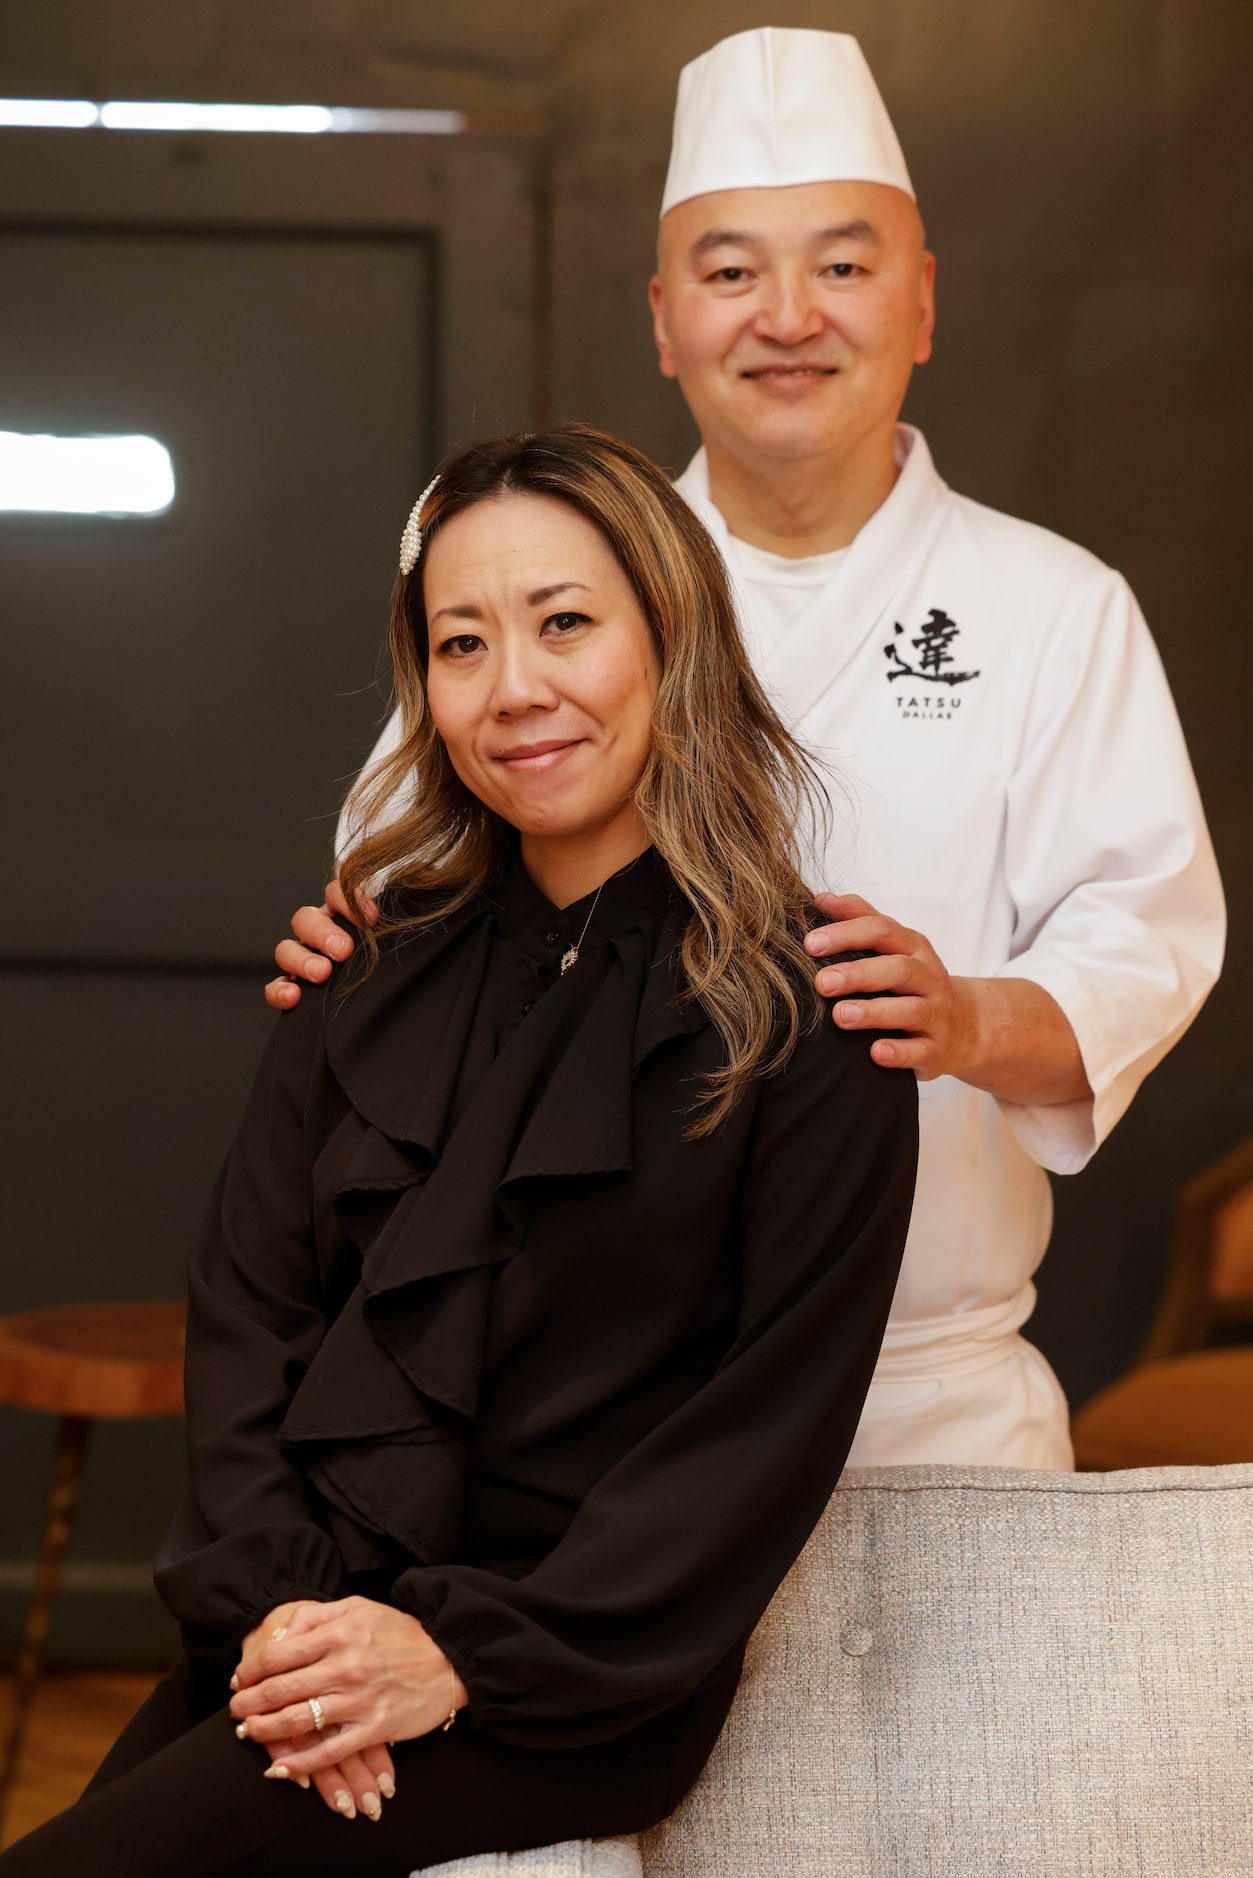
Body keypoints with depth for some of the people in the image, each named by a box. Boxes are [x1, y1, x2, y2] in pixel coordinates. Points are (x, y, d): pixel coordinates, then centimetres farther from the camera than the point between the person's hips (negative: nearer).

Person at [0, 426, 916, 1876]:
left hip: (582, 1685, -5)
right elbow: (246, 1304, 9)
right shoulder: (380, 975, 11)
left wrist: (474, 1652, -12)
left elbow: (780, 1411, -7)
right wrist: (275, 1591, -7)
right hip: (304, 1633, 5)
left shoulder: (800, 1016, -4)